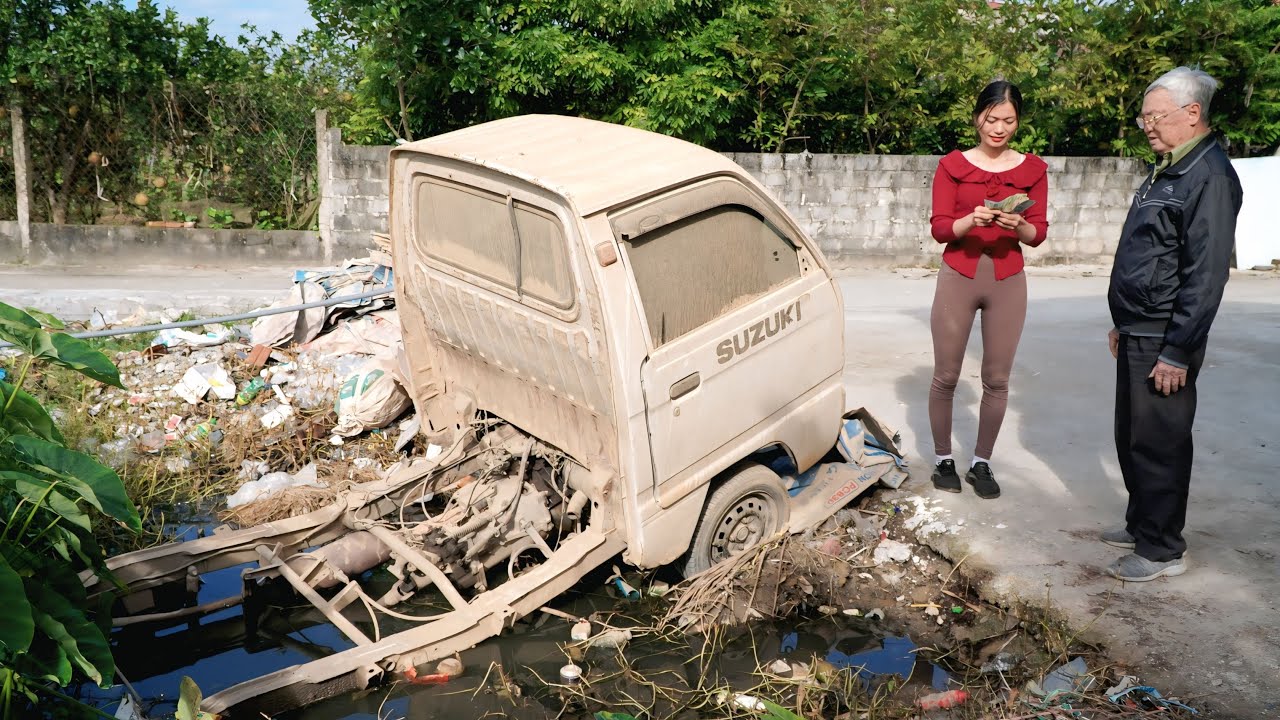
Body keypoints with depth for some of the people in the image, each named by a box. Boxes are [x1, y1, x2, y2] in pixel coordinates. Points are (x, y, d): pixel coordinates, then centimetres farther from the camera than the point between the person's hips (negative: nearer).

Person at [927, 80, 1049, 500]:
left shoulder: (1033, 169, 6)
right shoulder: (953, 165, 2)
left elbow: (1038, 234, 4)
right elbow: (939, 228, -3)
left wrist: (1019, 226, -18)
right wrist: (971, 220, -22)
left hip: (1007, 282, 1)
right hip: (958, 278, -1)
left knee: (997, 380, 4)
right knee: (946, 376, 2)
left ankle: (981, 463, 18)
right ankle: (943, 459, 18)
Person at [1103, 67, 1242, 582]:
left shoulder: (1209, 176, -16)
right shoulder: (1165, 171, 15)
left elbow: (1205, 274, -21)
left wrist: (1178, 351, -22)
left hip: (1165, 341, -10)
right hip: (1137, 335, 10)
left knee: (1158, 444, -1)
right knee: (1131, 437, 17)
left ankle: (1162, 550, 11)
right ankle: (1141, 525, 32)